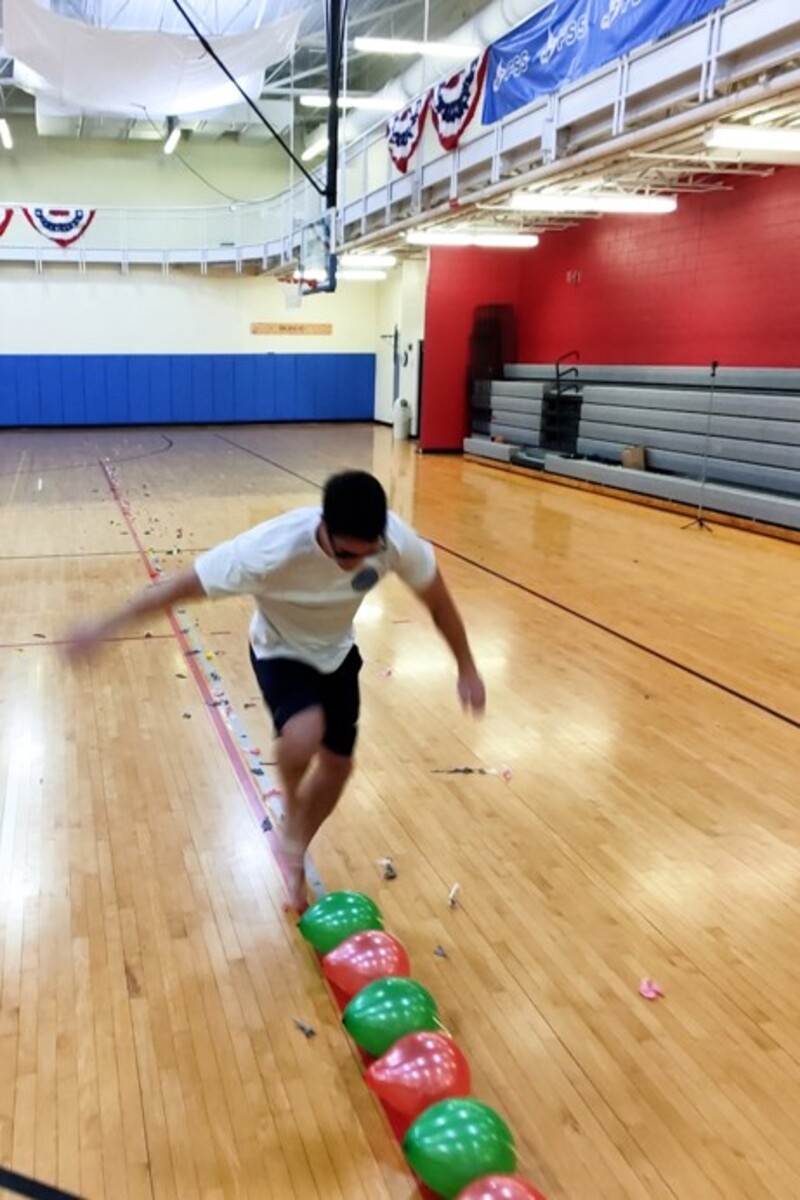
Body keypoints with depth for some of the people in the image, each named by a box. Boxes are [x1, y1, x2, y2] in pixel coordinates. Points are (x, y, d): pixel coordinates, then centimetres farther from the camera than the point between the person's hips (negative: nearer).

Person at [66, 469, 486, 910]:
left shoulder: (396, 539, -31)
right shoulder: (272, 549, -41)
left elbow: (437, 597, -11)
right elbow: (183, 585, -30)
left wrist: (466, 668, -3)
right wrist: (108, 624, -26)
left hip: (337, 652, 4)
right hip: (281, 653, -4)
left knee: (337, 764, 10)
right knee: (304, 733, -33)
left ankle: (293, 858, 37)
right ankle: (292, 821, 1)